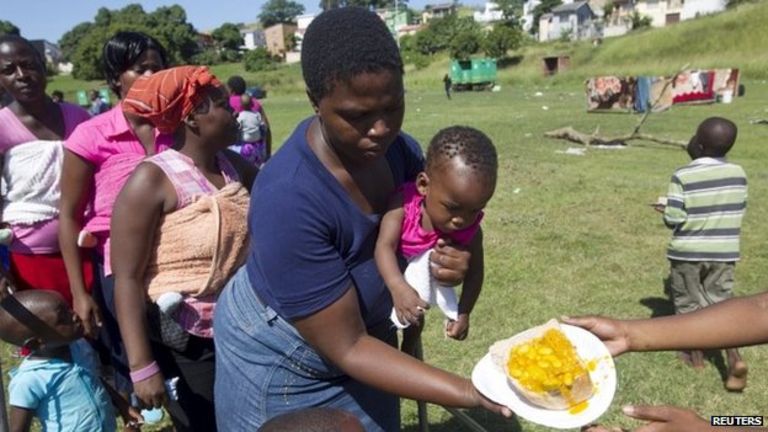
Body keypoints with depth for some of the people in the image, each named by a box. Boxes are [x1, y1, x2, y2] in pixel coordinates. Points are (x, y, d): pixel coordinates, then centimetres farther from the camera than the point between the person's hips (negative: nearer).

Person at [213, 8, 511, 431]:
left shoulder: (399, 149, -16)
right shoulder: (287, 199, -35)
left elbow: (436, 228, 1)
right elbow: (346, 348, -29)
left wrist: (450, 260, -23)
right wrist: (469, 392, -34)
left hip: (367, 330, 6)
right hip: (280, 364, -5)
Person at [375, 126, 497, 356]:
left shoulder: (471, 231, -29)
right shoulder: (404, 204, -38)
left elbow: (474, 272, -17)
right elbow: (384, 246, -45)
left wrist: (463, 313, -16)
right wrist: (398, 287, -59)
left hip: (420, 275, 3)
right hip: (391, 274, -2)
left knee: (414, 316, 22)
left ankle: (408, 354, 51)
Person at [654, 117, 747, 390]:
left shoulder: (683, 176, -17)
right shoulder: (738, 173, -2)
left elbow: (673, 220, -19)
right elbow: (738, 213, 6)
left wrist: (665, 211, 2)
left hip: (687, 252, -4)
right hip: (724, 252, 4)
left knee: (688, 303, 14)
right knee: (720, 301, 15)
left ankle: (696, 354, 28)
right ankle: (734, 357, 0)